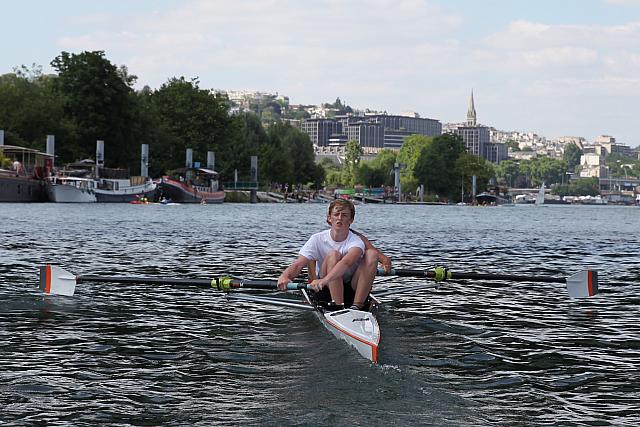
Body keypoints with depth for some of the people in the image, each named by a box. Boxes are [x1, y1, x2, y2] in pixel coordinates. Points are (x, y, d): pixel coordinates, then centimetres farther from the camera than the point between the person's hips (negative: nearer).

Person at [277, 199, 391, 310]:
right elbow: (298, 265, -17)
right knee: (333, 255, -27)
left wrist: (325, 280, -54)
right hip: (327, 290, 0)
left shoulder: (356, 241, -14)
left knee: (371, 254, -22)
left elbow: (346, 263, -35)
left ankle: (357, 307, -27)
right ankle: (338, 307, -33)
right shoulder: (318, 240, -7)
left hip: (353, 291, 0)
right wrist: (284, 276, -42)